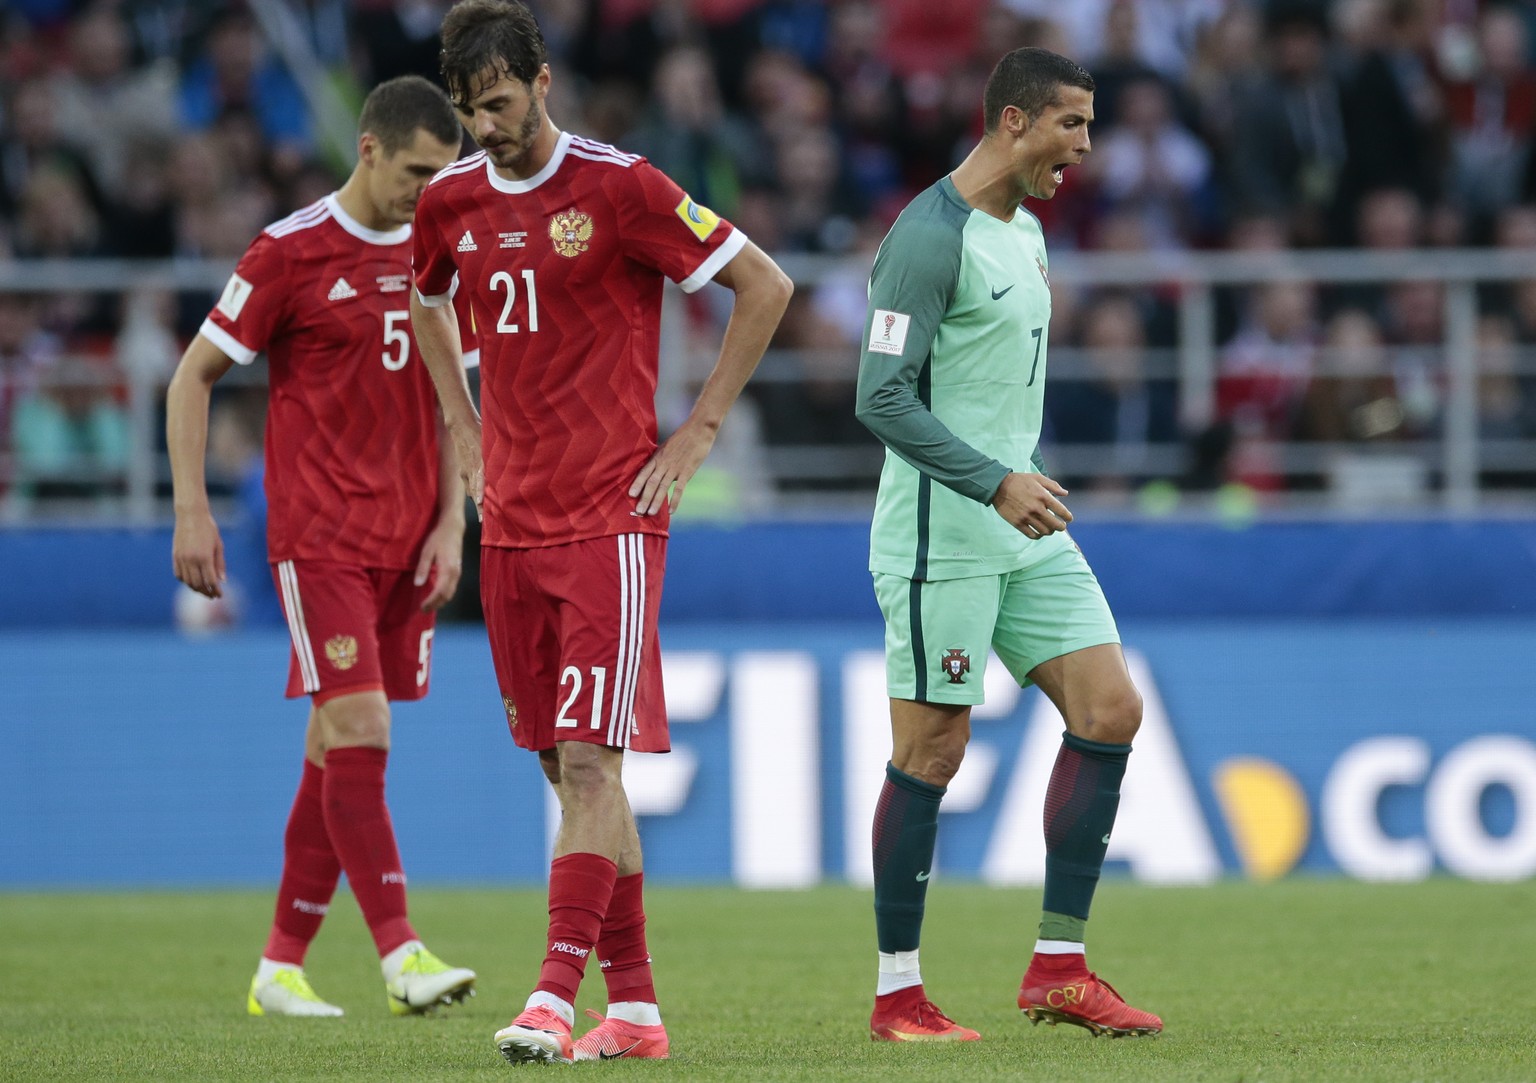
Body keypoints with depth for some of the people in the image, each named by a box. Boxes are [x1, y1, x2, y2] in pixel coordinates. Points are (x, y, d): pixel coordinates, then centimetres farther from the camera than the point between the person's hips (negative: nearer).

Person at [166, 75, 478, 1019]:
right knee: (358, 732, -15)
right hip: (318, 538, -6)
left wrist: (451, 522, 7)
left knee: (340, 749, 7)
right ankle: (402, 956, -19)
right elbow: (194, 376, -1)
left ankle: (282, 967, 13)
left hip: (407, 543, 6)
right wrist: (192, 510, -7)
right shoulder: (291, 252, -6)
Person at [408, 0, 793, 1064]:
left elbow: (766, 287, -5)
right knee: (568, 769, 7)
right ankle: (635, 1006, 12)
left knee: (590, 760, -13)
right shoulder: (453, 201, 7)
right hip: (511, 524, 6)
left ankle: (555, 996, -18)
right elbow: (427, 304, 30)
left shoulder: (618, 186, -9)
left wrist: (695, 436, -6)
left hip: (611, 517, -6)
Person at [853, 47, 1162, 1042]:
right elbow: (884, 399, -20)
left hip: (1025, 527, 9)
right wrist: (996, 482, -24)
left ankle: (1059, 969, 5)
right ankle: (898, 995, 4)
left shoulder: (1025, 231, 15)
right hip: (942, 538, -9)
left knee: (1111, 710, 1)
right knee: (933, 752, -5)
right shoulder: (930, 238, -14)